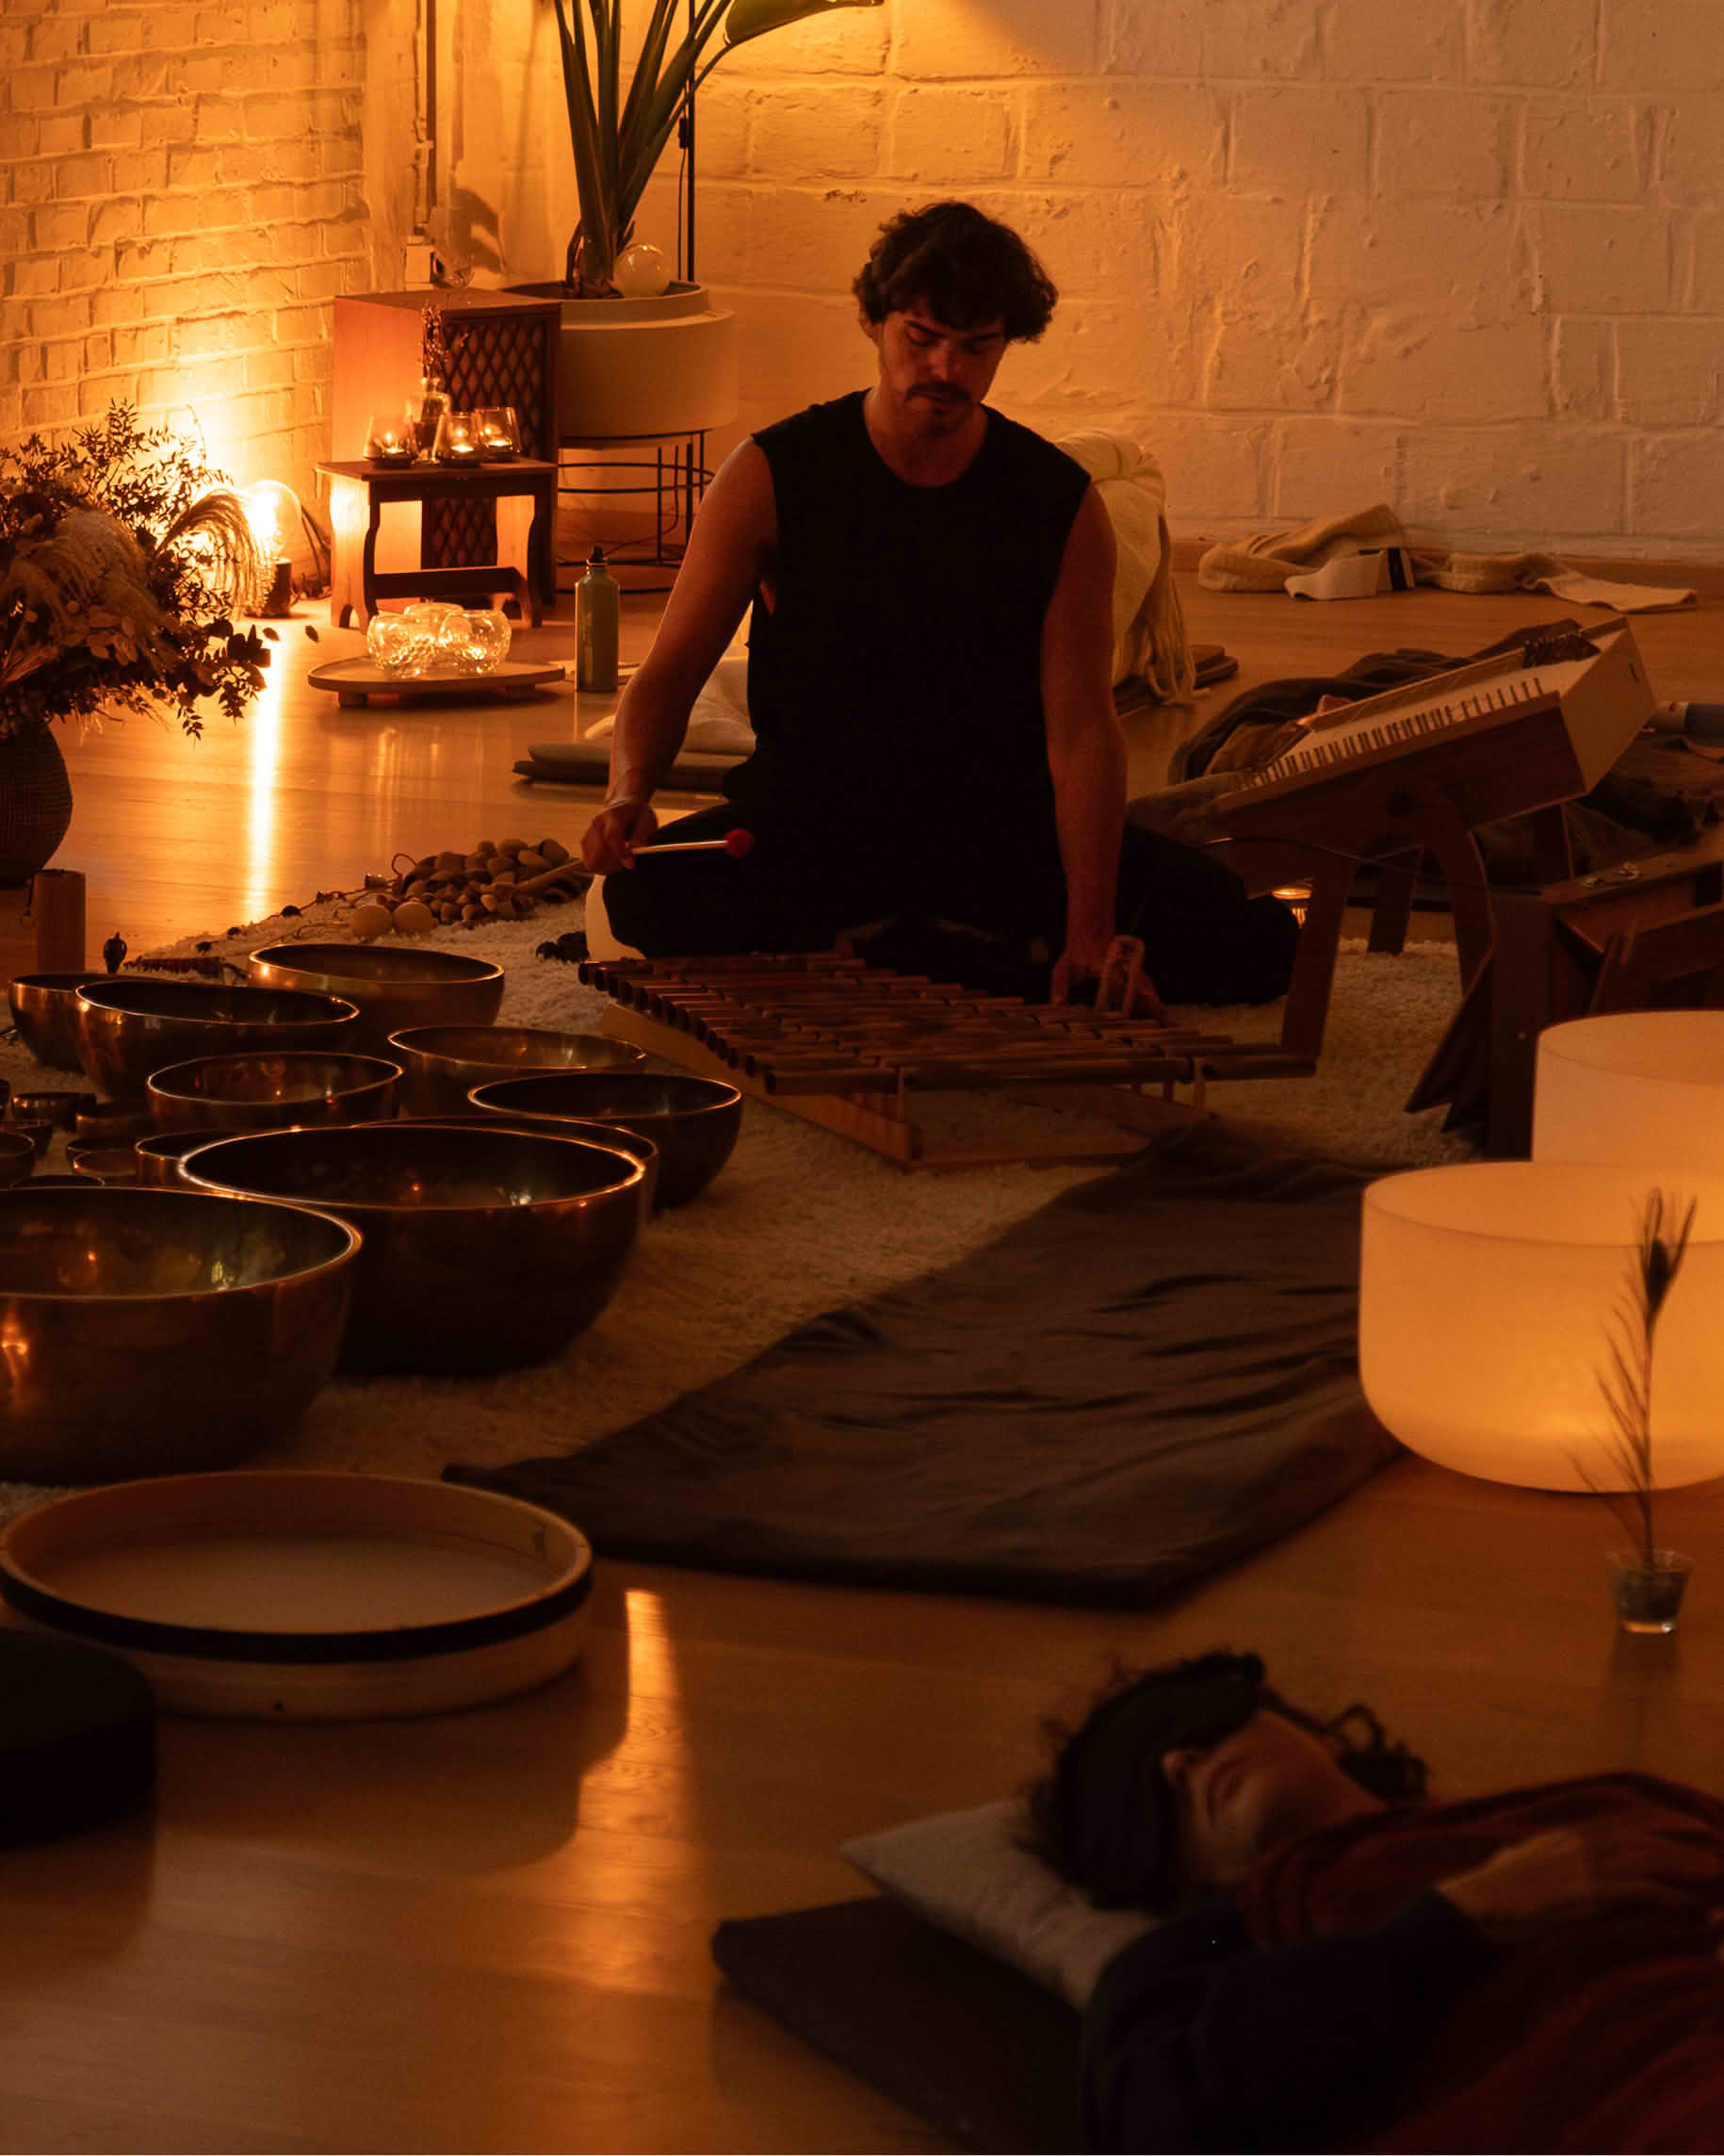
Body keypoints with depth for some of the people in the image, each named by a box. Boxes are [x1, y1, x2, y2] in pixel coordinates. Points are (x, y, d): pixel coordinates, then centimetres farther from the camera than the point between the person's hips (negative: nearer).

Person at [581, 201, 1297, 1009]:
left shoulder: (1058, 502, -5)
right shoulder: (775, 476, -7)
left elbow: (1080, 729, -11)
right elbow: (669, 673, -9)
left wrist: (1088, 938, -23)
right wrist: (629, 795, -32)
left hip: (1003, 822, 0)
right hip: (811, 817, 0)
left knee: (1252, 943, -20)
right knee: (649, 898, -33)